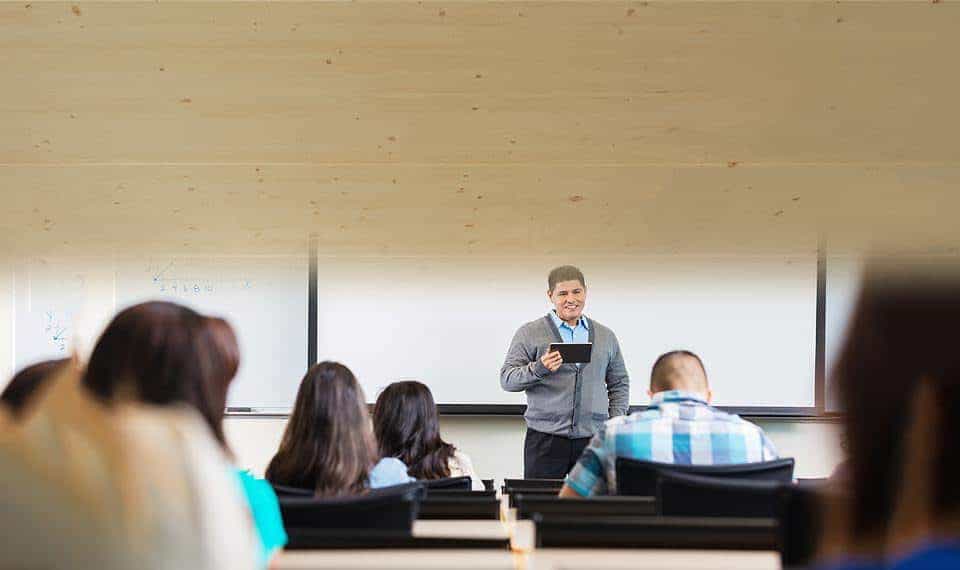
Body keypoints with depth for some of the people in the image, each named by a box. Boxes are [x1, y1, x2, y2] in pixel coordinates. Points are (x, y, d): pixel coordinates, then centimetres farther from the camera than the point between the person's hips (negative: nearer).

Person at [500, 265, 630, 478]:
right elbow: (507, 380, -2)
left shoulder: (606, 336, 14)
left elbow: (619, 384, 21)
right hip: (545, 440, -2)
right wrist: (537, 369, -20)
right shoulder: (530, 333, 3)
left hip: (594, 439, 3)